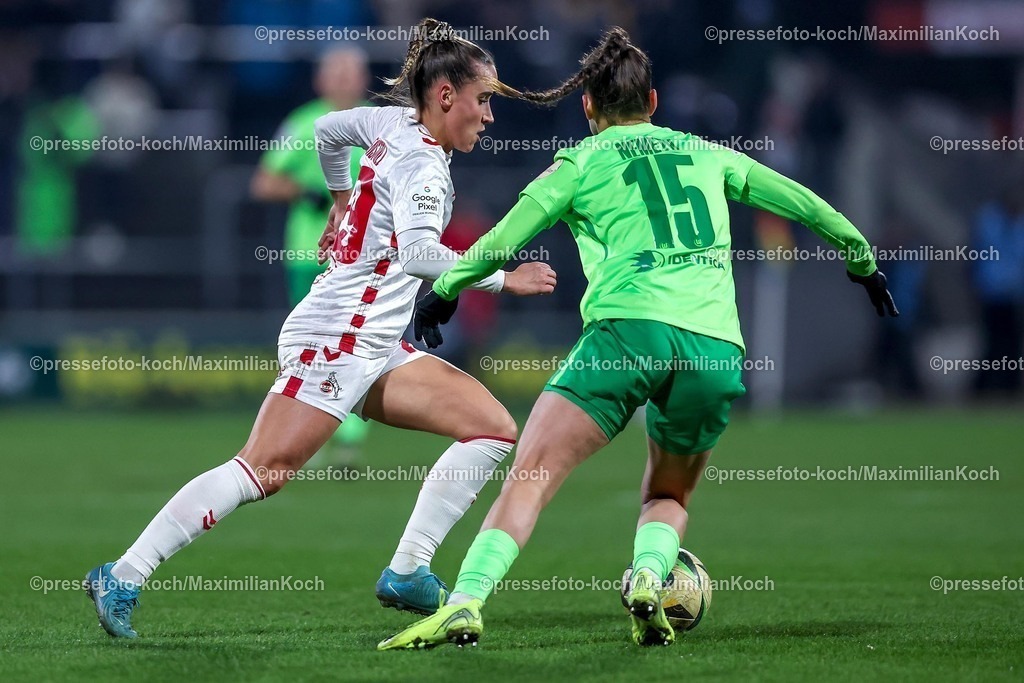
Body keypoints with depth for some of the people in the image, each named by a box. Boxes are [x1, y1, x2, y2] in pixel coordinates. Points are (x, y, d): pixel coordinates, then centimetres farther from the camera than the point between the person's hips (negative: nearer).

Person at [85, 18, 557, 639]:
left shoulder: (396, 123, 13)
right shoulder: (423, 165, -14)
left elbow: (328, 129, 31)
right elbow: (418, 253, -30)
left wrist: (345, 200, 42)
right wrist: (502, 279, -25)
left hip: (376, 349, 10)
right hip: (335, 337, -10)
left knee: (495, 430, 1)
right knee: (264, 471, -18)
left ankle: (408, 572, -2)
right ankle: (124, 577, -14)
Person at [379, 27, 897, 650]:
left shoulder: (581, 162, 14)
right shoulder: (706, 153, 24)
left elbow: (501, 243, 11)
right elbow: (802, 203, 30)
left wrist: (444, 290, 28)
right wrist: (862, 261, 46)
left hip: (630, 328, -3)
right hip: (716, 345, 4)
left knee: (530, 476, -6)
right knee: (669, 498, 24)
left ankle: (465, 603, -24)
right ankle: (648, 577, -7)